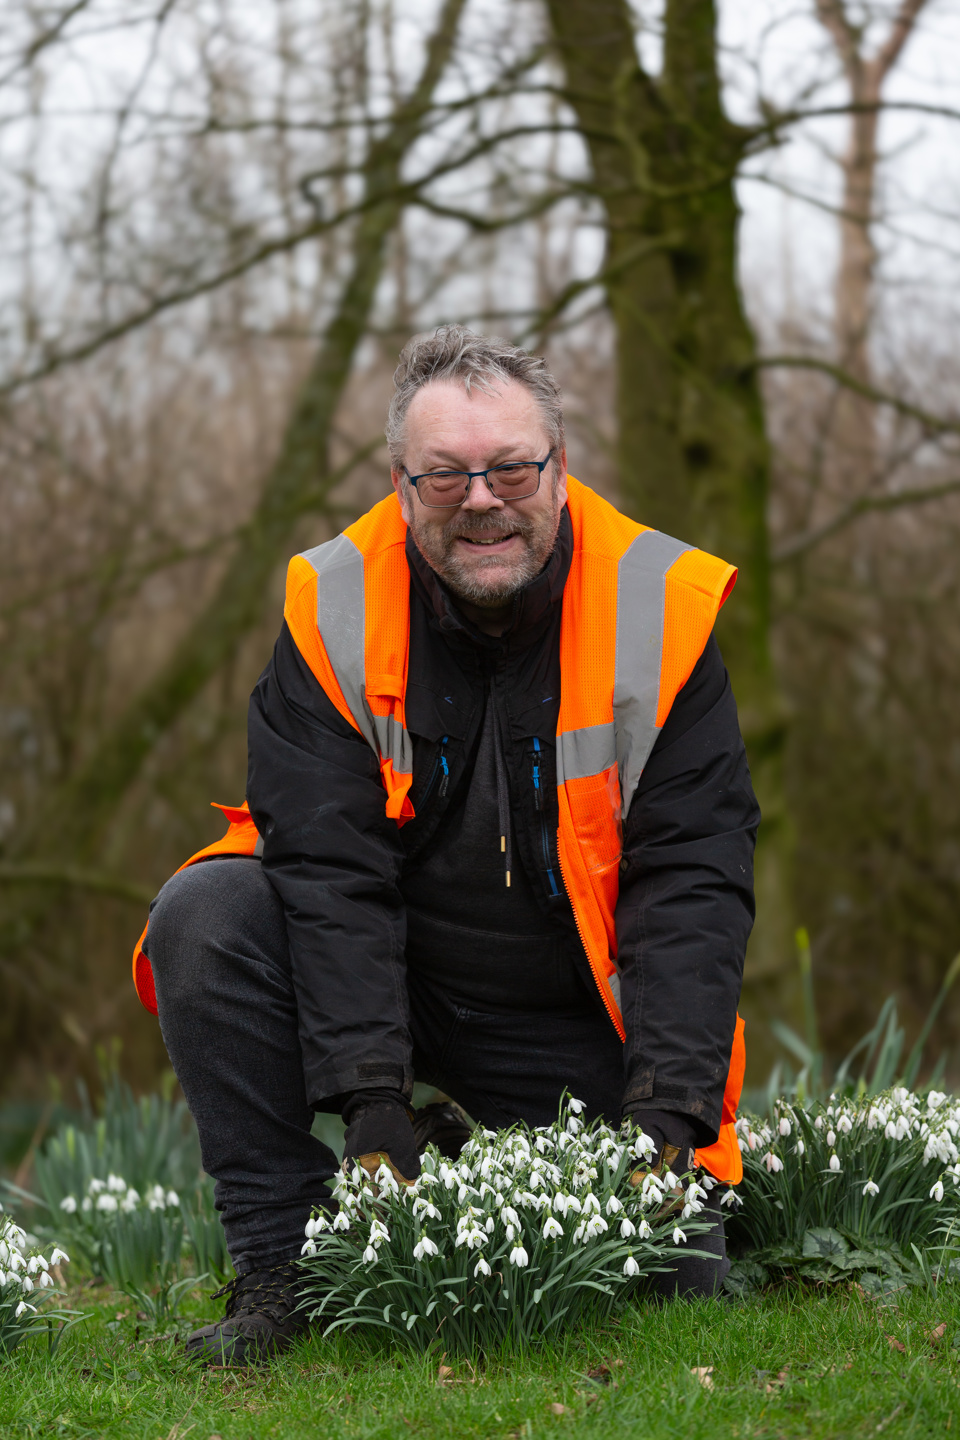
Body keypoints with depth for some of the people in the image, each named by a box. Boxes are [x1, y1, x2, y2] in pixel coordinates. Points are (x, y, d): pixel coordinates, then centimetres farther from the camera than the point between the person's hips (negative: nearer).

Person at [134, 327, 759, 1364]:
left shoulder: (658, 612, -13)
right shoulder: (334, 610, -13)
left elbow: (693, 879, -16)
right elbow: (327, 868, -19)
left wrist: (666, 1115, -27)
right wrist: (371, 1108, -30)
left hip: (575, 1025, 0)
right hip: (381, 993, 0)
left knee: (677, 1279, -15)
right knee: (208, 916, -26)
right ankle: (282, 1268, -18)